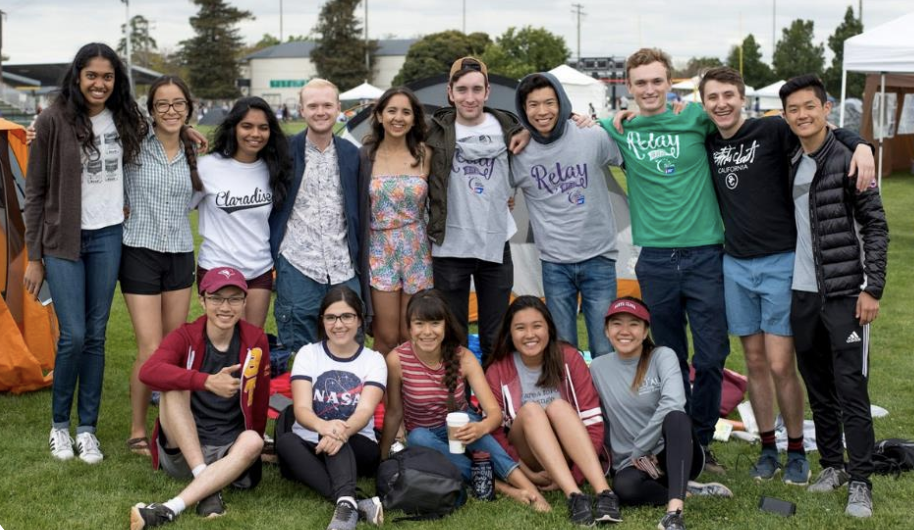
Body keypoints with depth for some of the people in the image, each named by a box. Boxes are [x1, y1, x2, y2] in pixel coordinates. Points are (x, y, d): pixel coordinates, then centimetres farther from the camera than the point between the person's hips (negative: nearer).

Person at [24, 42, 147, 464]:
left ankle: (87, 428, 17)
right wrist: (34, 256, -5)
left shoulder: (123, 120, 3)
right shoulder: (54, 120, -9)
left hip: (108, 237, 4)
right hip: (64, 240, -4)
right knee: (73, 335, -7)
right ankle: (59, 425, 13)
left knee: (96, 334, 7)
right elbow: (35, 191, -5)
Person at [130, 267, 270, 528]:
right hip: (181, 450, -1)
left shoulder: (256, 341, -2)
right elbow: (148, 371, -29)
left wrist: (249, 448, 16)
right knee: (175, 386, -24)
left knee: (252, 441, -32)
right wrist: (207, 381, -39)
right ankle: (208, 487, -28)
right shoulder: (185, 337, -8)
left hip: (229, 451, 1)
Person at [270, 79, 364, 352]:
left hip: (344, 271, 2)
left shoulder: (351, 155, 7)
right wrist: (270, 252, 1)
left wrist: (360, 264, 9)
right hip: (297, 270, -2)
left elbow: (360, 213, 12)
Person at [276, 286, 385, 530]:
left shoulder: (374, 360, 3)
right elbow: (301, 408, -11)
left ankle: (346, 504, -57)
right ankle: (356, 503, -49)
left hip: (357, 448, -1)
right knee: (285, 441, -33)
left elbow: (365, 410, -14)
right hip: (310, 448, 1)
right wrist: (323, 426, -37)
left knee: (338, 437, -34)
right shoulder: (308, 354, 3)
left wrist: (343, 431, -39)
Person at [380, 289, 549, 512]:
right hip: (425, 438, 0)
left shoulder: (463, 358, -14)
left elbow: (494, 412, -19)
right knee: (418, 437, -35)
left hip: (458, 432, 0)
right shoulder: (397, 360, -16)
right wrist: (382, 458, 0)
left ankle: (526, 486, -46)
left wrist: (482, 427, -41)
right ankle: (501, 486, -42)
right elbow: (394, 412, -4)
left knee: (466, 419, -35)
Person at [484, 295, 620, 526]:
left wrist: (576, 475, -17)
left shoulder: (568, 358, -4)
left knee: (558, 406, -28)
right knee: (530, 409, -29)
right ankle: (574, 496, -47)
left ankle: (603, 493, -45)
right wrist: (528, 474, -18)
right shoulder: (497, 371, -3)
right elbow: (494, 432, -6)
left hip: (569, 455, 0)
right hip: (527, 459, 0)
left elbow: (593, 422, -7)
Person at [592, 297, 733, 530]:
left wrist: (639, 450, -20)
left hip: (671, 453, -1)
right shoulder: (598, 367, 5)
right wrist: (634, 458, -1)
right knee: (625, 486, -37)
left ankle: (675, 510, -48)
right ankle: (688, 490, -16)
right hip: (630, 462, 2)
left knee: (676, 417, -37)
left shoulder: (663, 356, -6)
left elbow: (673, 404, -23)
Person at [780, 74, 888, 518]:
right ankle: (832, 464, 26)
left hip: (845, 293, -6)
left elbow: (876, 227, -9)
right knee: (817, 387, 13)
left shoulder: (848, 160, -8)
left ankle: (860, 481, 3)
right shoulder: (788, 165, 9)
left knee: (851, 389, -4)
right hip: (802, 293, 6)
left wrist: (872, 288, -14)